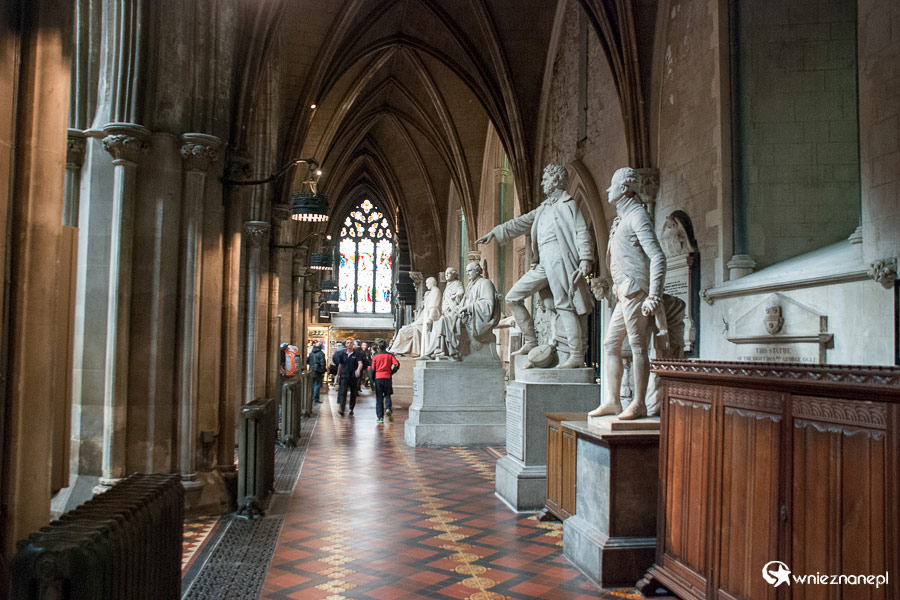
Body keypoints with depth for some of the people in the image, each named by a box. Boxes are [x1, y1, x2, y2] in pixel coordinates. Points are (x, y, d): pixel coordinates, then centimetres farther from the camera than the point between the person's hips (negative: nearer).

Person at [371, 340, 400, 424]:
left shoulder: (375, 356, 3)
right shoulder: (390, 355, 3)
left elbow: (372, 369, 2)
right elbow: (397, 364, -9)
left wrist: (373, 379, 15)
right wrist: (391, 372, 4)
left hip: (378, 378, 0)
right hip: (387, 377, 0)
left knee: (379, 398, 5)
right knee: (387, 395, 15)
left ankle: (380, 417, 2)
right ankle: (388, 408, -14)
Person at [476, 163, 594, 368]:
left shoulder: (568, 204, -1)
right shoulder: (544, 207, 23)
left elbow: (582, 233, -8)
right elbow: (522, 222, 28)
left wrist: (585, 260, -19)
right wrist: (495, 232, 25)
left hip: (559, 259, -9)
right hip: (543, 263, 9)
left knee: (564, 306, -11)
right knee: (513, 298, 6)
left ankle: (576, 356, -8)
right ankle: (531, 342, 10)